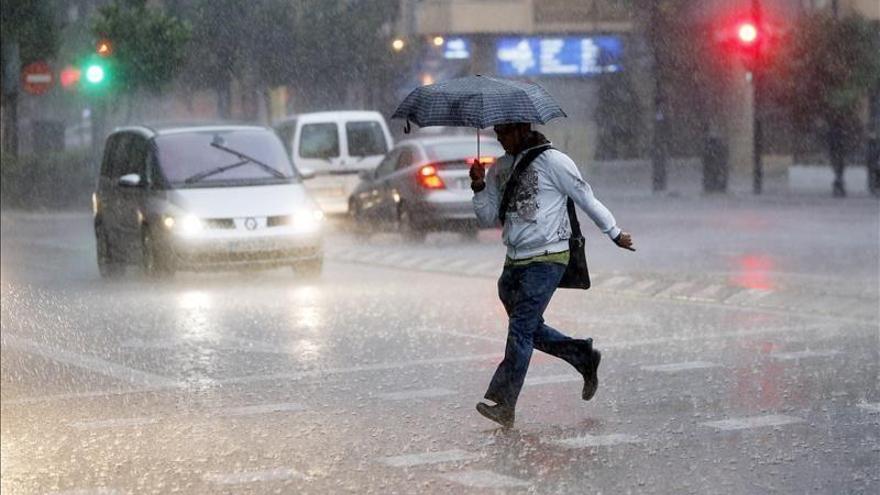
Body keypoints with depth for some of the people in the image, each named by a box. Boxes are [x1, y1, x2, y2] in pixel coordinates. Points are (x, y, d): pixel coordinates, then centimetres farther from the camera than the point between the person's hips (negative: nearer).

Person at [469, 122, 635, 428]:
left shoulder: (552, 161, -8)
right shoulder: (499, 169, 12)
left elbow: (585, 197, 0)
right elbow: (488, 219, 13)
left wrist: (615, 233, 8)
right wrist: (479, 188, -4)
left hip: (547, 259, -7)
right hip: (514, 261, 7)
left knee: (521, 329, -13)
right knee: (531, 329, 11)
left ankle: (504, 405, -15)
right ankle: (585, 357, 33)